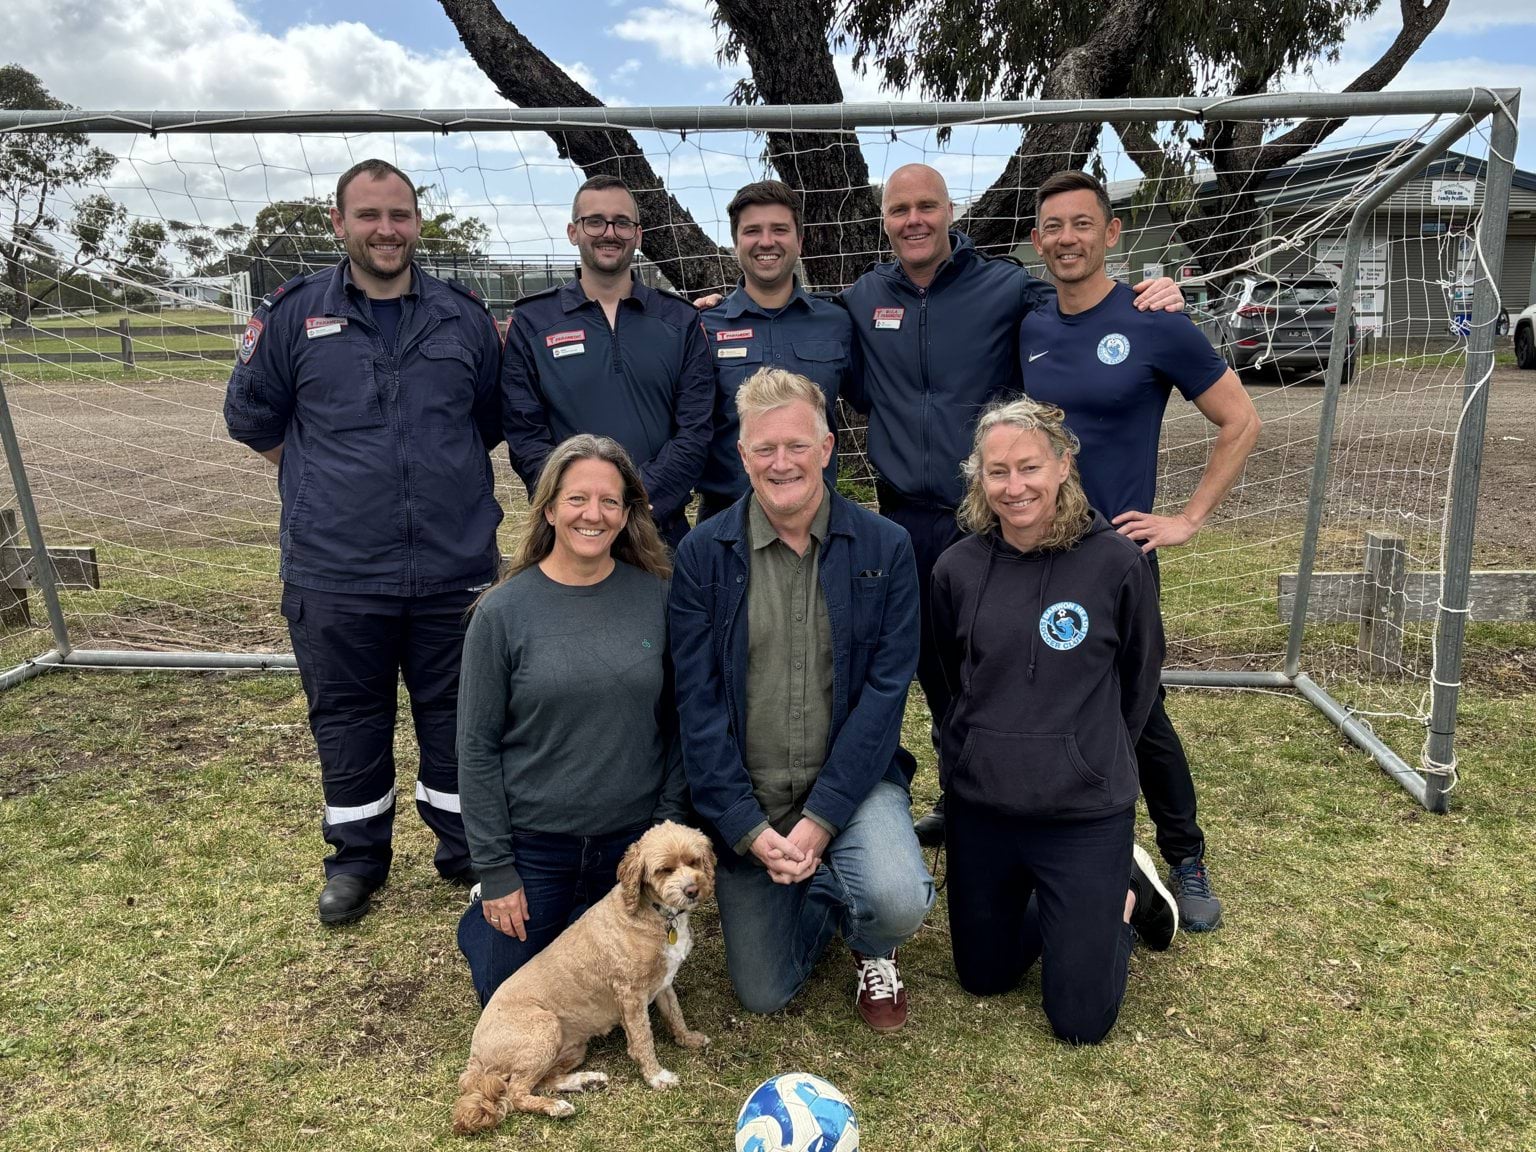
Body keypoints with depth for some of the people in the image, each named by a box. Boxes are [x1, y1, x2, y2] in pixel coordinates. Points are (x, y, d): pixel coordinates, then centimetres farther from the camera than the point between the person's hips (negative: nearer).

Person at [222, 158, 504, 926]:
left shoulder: (464, 316, 5)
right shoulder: (294, 314, 1)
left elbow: (494, 418, 17)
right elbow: (251, 416, 11)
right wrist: (324, 483, 9)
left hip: (453, 567, 1)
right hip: (334, 571, 0)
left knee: (456, 713, 12)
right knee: (347, 718, 12)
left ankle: (466, 847, 30)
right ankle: (357, 857, 30)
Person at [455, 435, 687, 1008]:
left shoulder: (656, 597, -6)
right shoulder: (503, 611, -11)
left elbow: (676, 724, 1)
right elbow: (477, 748, -7)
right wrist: (495, 872, -7)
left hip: (630, 844, 2)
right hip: (533, 847, -1)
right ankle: (483, 916, 41)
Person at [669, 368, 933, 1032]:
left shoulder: (884, 548, -7)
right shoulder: (703, 555, -6)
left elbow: (886, 689, -10)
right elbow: (697, 701, -8)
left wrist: (822, 818, -18)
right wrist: (747, 828, -15)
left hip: (851, 780, -1)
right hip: (743, 796, 1)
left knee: (899, 900, -29)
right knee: (763, 994, 6)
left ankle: (872, 950, 10)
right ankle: (815, 892, 39)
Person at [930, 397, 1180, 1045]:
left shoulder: (1114, 562, -13)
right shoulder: (958, 570, -6)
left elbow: (1138, 680, 3)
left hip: (1086, 810, -3)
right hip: (979, 804, 3)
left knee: (1080, 1020, 4)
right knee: (983, 979, 18)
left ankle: (1125, 889, 29)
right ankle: (1070, 908, 43)